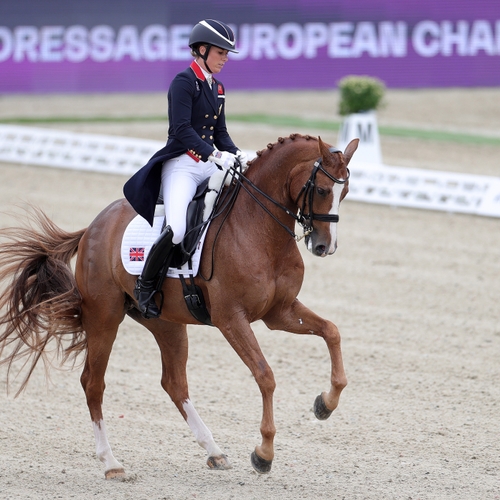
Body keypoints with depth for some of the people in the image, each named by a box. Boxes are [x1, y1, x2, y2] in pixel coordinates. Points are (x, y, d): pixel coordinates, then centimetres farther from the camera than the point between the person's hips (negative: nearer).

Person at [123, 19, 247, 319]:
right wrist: (215, 154, -29)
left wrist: (236, 155, -3)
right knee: (176, 230, -28)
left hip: (209, 167, 8)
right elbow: (181, 129, -19)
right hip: (181, 165, -8)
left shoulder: (217, 89, 16)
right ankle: (146, 286, -6)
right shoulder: (184, 82, -9)